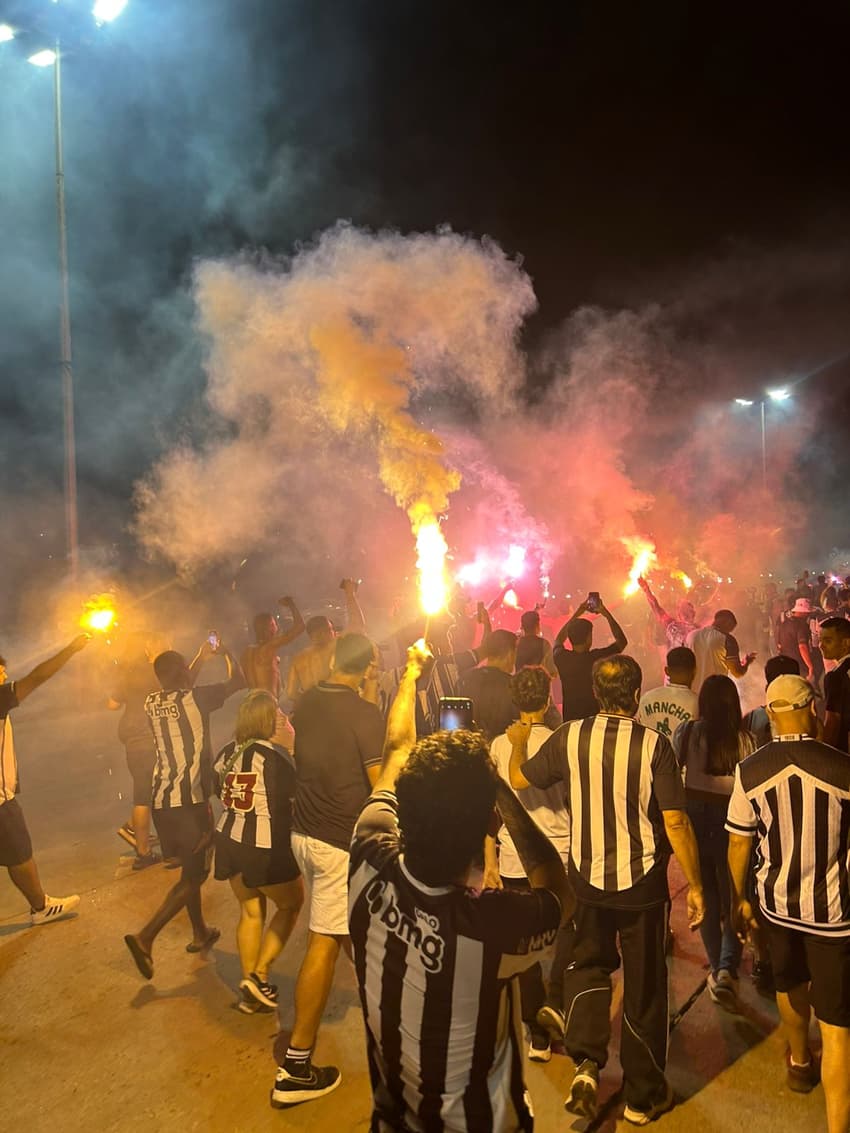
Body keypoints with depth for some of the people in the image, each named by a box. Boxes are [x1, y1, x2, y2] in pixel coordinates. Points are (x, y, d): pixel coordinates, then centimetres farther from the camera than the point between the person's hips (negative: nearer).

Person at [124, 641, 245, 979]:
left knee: (189, 869, 21)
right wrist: (226, 654, 16)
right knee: (193, 876, 3)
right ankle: (145, 937, -8)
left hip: (161, 801, 7)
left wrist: (201, 658, 34)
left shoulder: (151, 703, 5)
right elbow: (238, 681, -1)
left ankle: (200, 933, 33)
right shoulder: (195, 697, -12)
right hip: (191, 801, -7)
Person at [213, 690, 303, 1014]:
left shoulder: (225, 754, 3)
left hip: (229, 841, 6)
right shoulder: (274, 755, -17)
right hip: (266, 848, -6)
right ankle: (259, 975, 9)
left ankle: (250, 993, 24)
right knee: (291, 905, 15)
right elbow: (296, 793, -10)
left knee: (250, 912, 18)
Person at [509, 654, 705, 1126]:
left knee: (588, 966, 25)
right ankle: (644, 1096, 32)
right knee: (644, 986, 16)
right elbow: (676, 822, -15)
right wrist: (695, 884, -2)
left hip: (587, 878, 2)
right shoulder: (654, 745, -17)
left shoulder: (570, 737, -11)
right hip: (644, 883, -1)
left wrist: (519, 742, 21)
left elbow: (520, 778, 1)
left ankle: (587, 1065, 11)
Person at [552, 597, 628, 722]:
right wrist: (607, 615, 1)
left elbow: (558, 640, 17)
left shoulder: (561, 657, -9)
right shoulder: (596, 658, -18)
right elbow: (622, 641, -1)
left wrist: (576, 614, 16)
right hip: (594, 720, -3)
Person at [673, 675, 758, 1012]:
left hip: (693, 817, 1)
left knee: (706, 897, 18)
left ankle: (717, 968, 30)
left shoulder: (686, 732, -9)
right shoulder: (745, 739, -11)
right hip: (729, 822, -1)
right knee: (733, 899, 14)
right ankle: (727, 968, -3)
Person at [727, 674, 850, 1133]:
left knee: (789, 984, 29)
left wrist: (740, 897, 12)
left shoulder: (749, 772, -14)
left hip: (776, 902, 3)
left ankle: (800, 1063, 54)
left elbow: (738, 844, -4)